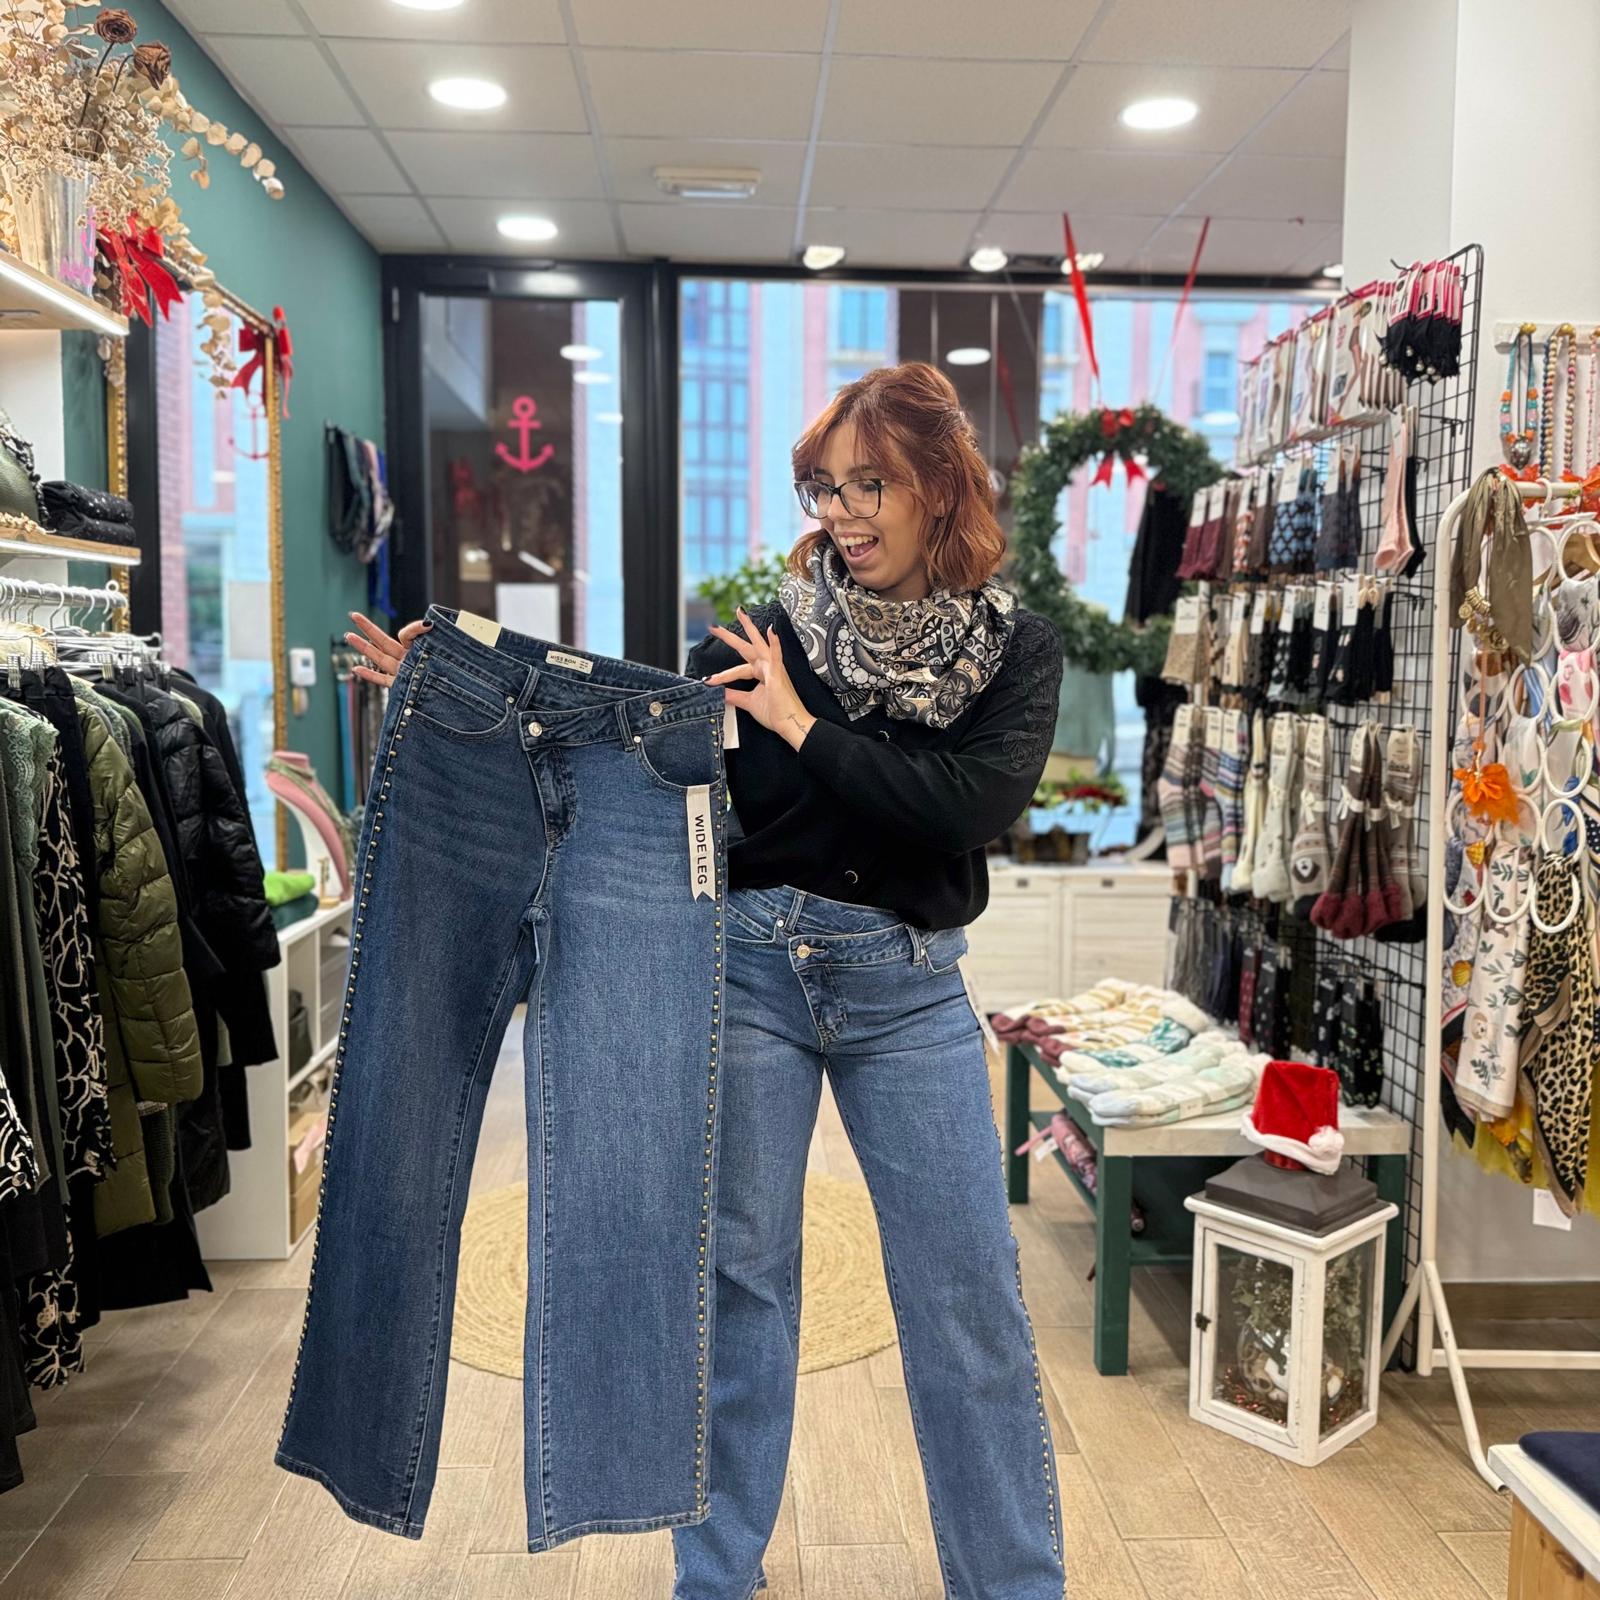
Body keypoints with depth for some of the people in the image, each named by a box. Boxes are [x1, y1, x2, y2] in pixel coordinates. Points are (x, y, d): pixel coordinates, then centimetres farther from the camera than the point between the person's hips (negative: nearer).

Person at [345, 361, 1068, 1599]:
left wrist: (804, 726, -14)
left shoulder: (1017, 648, 0)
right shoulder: (768, 634, 0)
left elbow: (976, 805, -15)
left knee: (971, 1291, 5)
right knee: (737, 1274, 9)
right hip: (749, 965, 0)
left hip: (908, 987, 0)